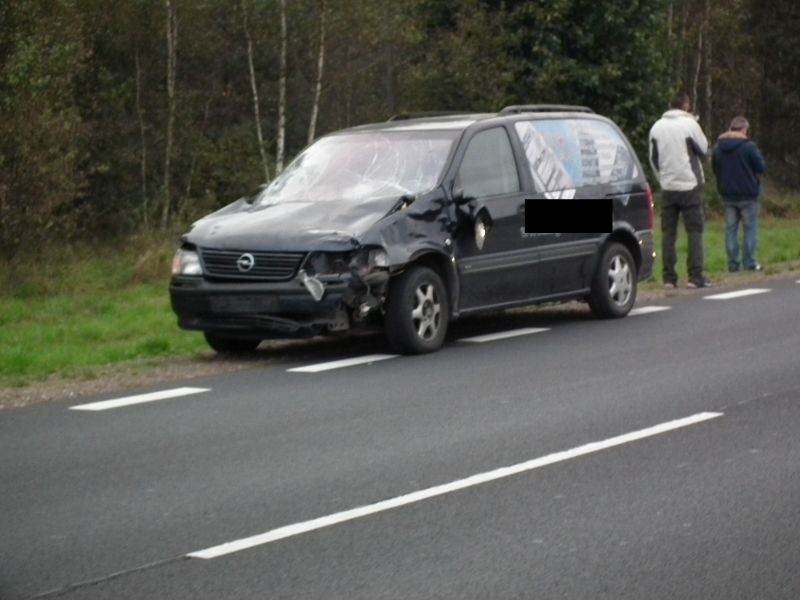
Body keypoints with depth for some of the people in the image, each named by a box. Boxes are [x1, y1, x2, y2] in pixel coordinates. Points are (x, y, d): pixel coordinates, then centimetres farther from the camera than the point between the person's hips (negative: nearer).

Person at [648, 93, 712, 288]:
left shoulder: (657, 127, 4)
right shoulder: (689, 124, -9)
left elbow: (653, 159, 9)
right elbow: (704, 150, 0)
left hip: (667, 187, 4)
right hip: (690, 185, -4)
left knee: (668, 232, 7)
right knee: (694, 230, 1)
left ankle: (669, 277, 5)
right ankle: (695, 276, -5)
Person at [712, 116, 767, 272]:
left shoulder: (718, 147, 3)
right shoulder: (749, 146, -13)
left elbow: (714, 169, 12)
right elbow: (761, 168, -9)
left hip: (728, 194, 4)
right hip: (748, 195, -4)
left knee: (731, 229, 8)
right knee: (750, 228, 4)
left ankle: (733, 263, 6)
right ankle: (749, 262, 1)